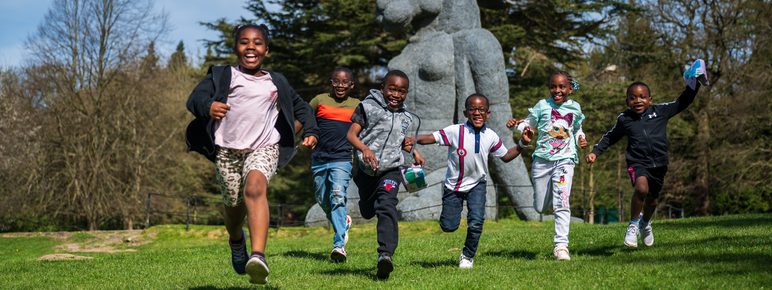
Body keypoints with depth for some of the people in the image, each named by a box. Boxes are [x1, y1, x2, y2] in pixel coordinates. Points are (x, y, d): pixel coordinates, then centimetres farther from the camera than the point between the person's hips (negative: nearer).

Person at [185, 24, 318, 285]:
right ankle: (237, 241, 48)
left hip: (264, 148, -1)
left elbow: (300, 106, 32)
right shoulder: (222, 76, 8)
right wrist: (208, 106, -31)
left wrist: (310, 131, 14)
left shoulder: (277, 82, 17)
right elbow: (194, 98, -7)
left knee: (255, 188, -28)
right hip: (227, 149, 1)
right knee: (234, 204, 9)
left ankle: (258, 257, -45)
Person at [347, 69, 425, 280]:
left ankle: (385, 254, -34)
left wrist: (414, 152, 12)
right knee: (367, 212, 15)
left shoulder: (405, 117, 10)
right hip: (366, 169, -1)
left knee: (386, 207, -21)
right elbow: (351, 134, -13)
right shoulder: (368, 106, -5)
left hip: (391, 169, 1)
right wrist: (364, 149, -31)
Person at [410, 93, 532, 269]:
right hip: (453, 185, -1)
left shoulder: (491, 136, -7)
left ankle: (467, 256, 13)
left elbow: (506, 156, 7)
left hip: (477, 184, 2)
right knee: (449, 226, 1)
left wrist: (522, 144, -5)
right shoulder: (455, 132, -19)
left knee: (476, 223, -14)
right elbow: (430, 138, -23)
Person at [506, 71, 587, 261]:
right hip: (542, 159, 0)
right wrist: (516, 124, -14)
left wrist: (581, 139, 3)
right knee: (540, 207, 7)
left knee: (562, 204, -15)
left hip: (565, 159, 0)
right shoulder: (543, 105, 0)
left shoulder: (575, 108, 7)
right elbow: (529, 123, 7)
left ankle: (561, 245, -14)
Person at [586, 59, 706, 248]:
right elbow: (610, 137, 18)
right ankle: (633, 225, -9)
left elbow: (682, 103, 11)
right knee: (642, 189, -30)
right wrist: (595, 152, 11)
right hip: (637, 163, -2)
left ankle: (645, 223, 49)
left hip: (659, 164, 3)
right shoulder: (624, 119, 4)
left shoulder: (660, 112, 4)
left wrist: (693, 86, -1)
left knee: (652, 199, 15)